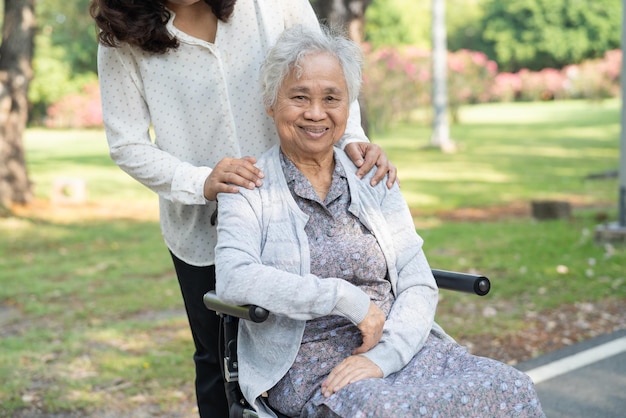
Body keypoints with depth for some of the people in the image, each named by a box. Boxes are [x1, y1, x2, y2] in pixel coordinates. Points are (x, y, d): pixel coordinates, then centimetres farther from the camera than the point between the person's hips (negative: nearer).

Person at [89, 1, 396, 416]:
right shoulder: (124, 41, -11)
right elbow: (128, 145, -10)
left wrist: (353, 138, -19)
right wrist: (201, 182, -26)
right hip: (202, 228, 0)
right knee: (220, 366, 15)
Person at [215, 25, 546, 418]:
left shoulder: (375, 180, 13)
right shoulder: (249, 191, 2)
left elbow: (419, 285, 5)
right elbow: (233, 279, -16)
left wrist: (382, 356, -13)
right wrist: (346, 298, -17)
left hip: (399, 347, 4)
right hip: (307, 366, -4)